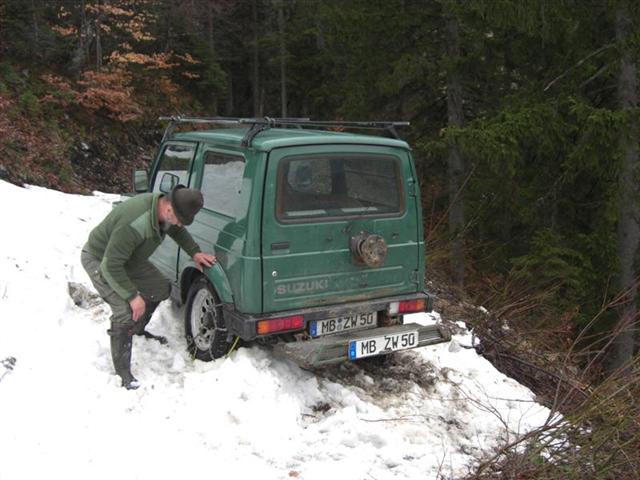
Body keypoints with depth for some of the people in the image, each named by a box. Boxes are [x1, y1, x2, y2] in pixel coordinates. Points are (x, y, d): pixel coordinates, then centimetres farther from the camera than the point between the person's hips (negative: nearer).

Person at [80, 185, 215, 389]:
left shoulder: (164, 206, -16)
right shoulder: (135, 225, -42)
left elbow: (177, 231, 9)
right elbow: (110, 266, -34)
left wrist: (194, 252, -4)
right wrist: (133, 296, -29)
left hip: (127, 257, 9)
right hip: (100, 260, -8)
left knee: (161, 288, 16)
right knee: (126, 313, -20)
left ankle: (137, 330, 40)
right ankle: (123, 374, -6)